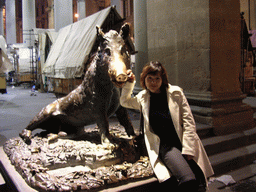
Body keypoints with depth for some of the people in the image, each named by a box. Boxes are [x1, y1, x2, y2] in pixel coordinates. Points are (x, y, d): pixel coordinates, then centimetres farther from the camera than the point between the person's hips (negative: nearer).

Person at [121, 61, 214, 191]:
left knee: (200, 180, -18)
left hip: (182, 141, 1)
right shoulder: (143, 97, 12)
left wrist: (187, 149, -8)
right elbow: (125, 101, 31)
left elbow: (188, 121, 1)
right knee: (188, 180, -27)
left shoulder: (176, 93, 5)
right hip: (164, 145, -1)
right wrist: (129, 83, 14)